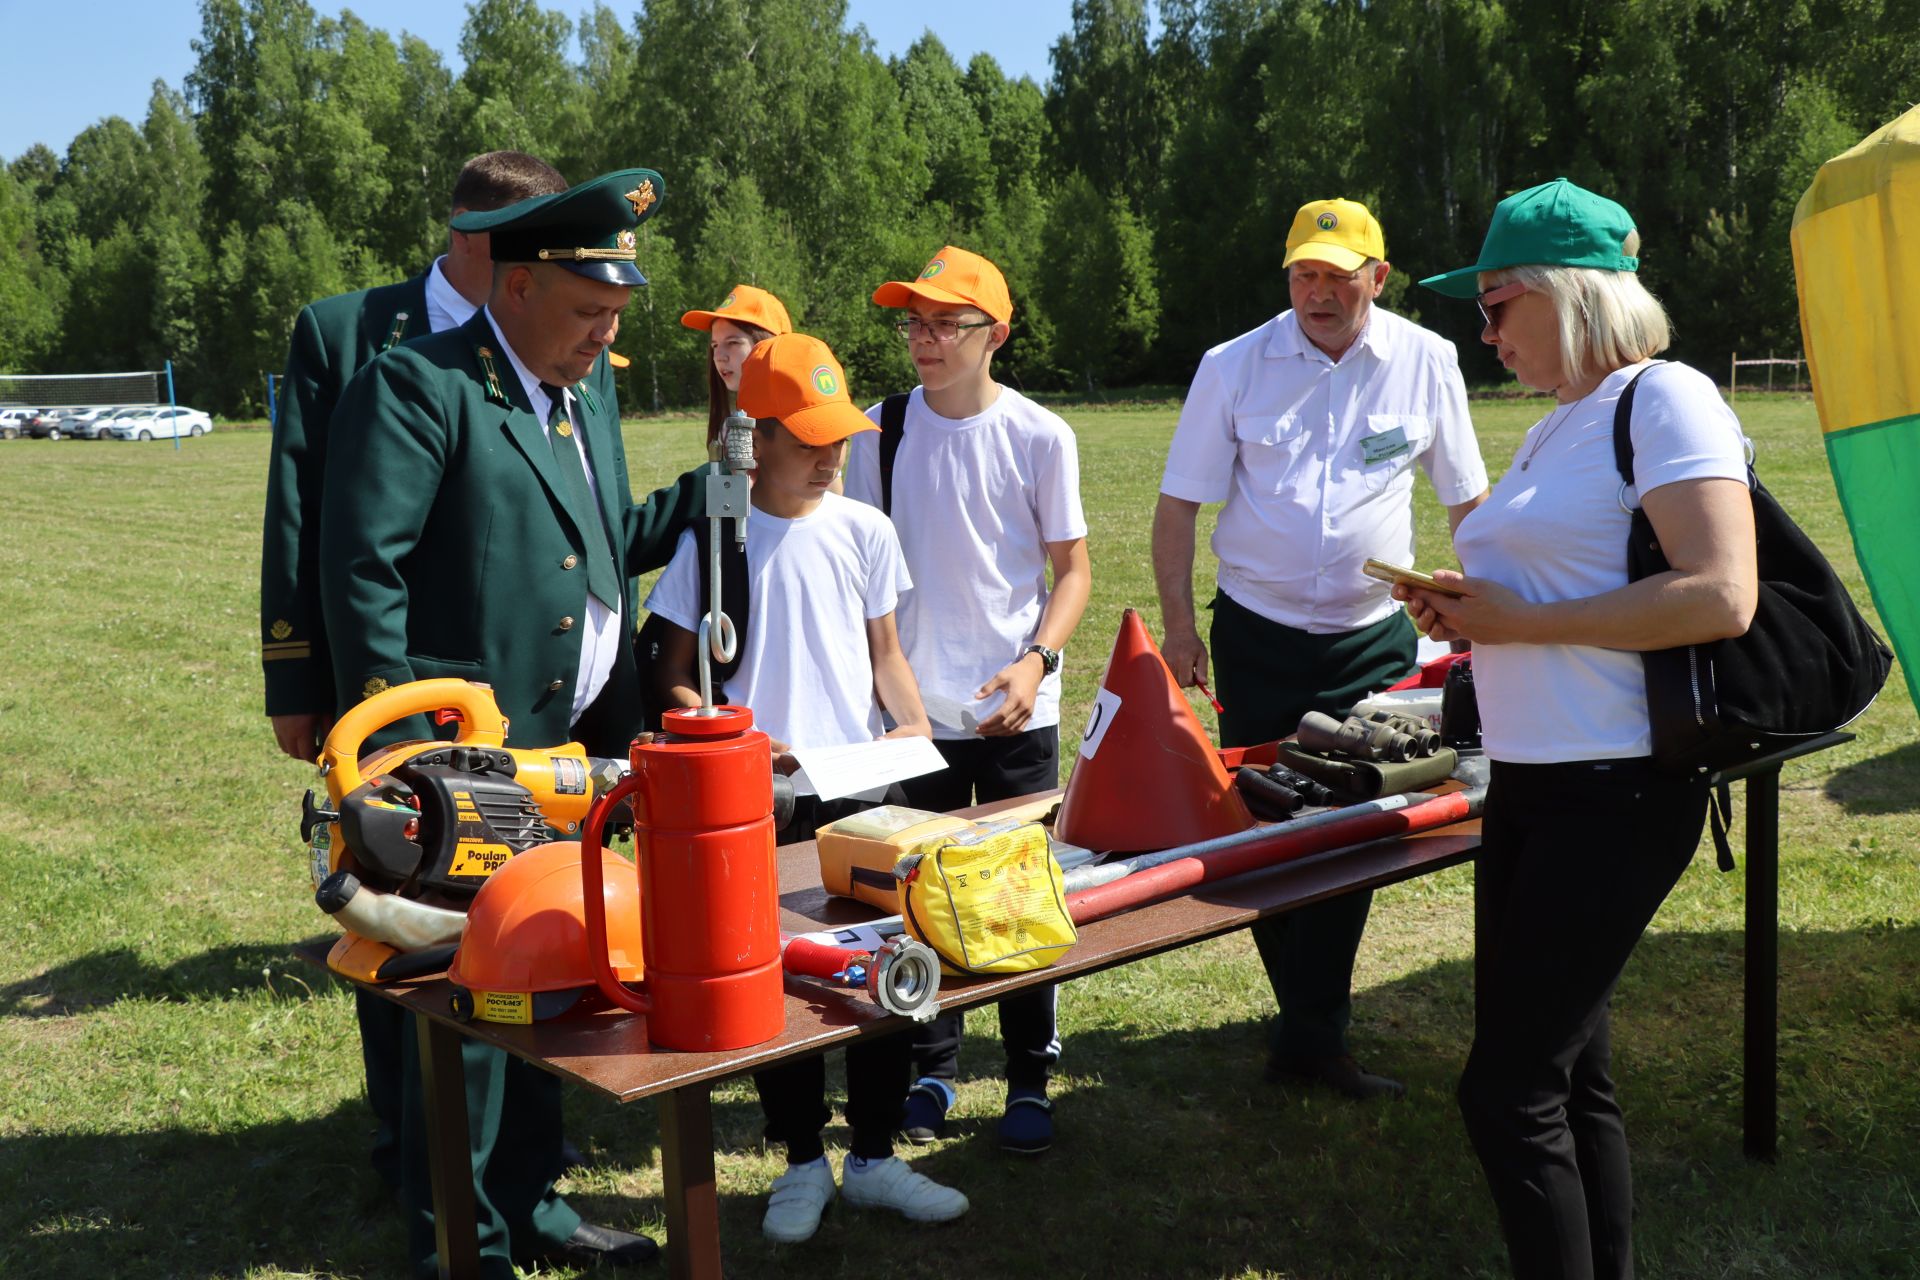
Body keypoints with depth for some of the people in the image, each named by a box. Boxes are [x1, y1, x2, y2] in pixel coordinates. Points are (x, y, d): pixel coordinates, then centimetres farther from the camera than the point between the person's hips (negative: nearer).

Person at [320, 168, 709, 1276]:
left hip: (571, 756, 8)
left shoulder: (586, 395, 16)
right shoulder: (418, 387, -11)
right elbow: (364, 568, -16)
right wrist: (403, 746, -18)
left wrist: (721, 484, 11)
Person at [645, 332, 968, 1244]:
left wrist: (912, 723, -5)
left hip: (859, 790, 3)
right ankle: (802, 1159, 23)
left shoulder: (863, 530, 5)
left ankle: (873, 1157, 22)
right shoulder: (712, 538, -4)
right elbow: (676, 672, 1)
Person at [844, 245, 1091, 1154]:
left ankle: (1030, 1081, 19)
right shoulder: (880, 433, 0)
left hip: (1018, 708, -1)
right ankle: (931, 1070, 25)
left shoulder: (1039, 437, -4)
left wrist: (1036, 661, -14)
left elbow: (1073, 568, 1)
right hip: (915, 705, 2)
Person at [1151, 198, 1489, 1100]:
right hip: (1257, 633, 0)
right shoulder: (1233, 366, -3)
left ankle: (1310, 1037, 9)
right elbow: (1178, 503, 0)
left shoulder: (1427, 363, 0)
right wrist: (1179, 625, -5)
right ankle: (1316, 1015, 21)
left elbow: (1467, 500, 9)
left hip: (1373, 637, 0)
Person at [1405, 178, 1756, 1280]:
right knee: (1570, 1073, 16)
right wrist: (1467, 613, 7)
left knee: (1507, 1089, -7)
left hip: (1616, 794, -9)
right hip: (1531, 785, 9)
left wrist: (1515, 619, -18)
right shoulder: (1555, 431, 16)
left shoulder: (1666, 401, -11)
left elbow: (1720, 597, -23)